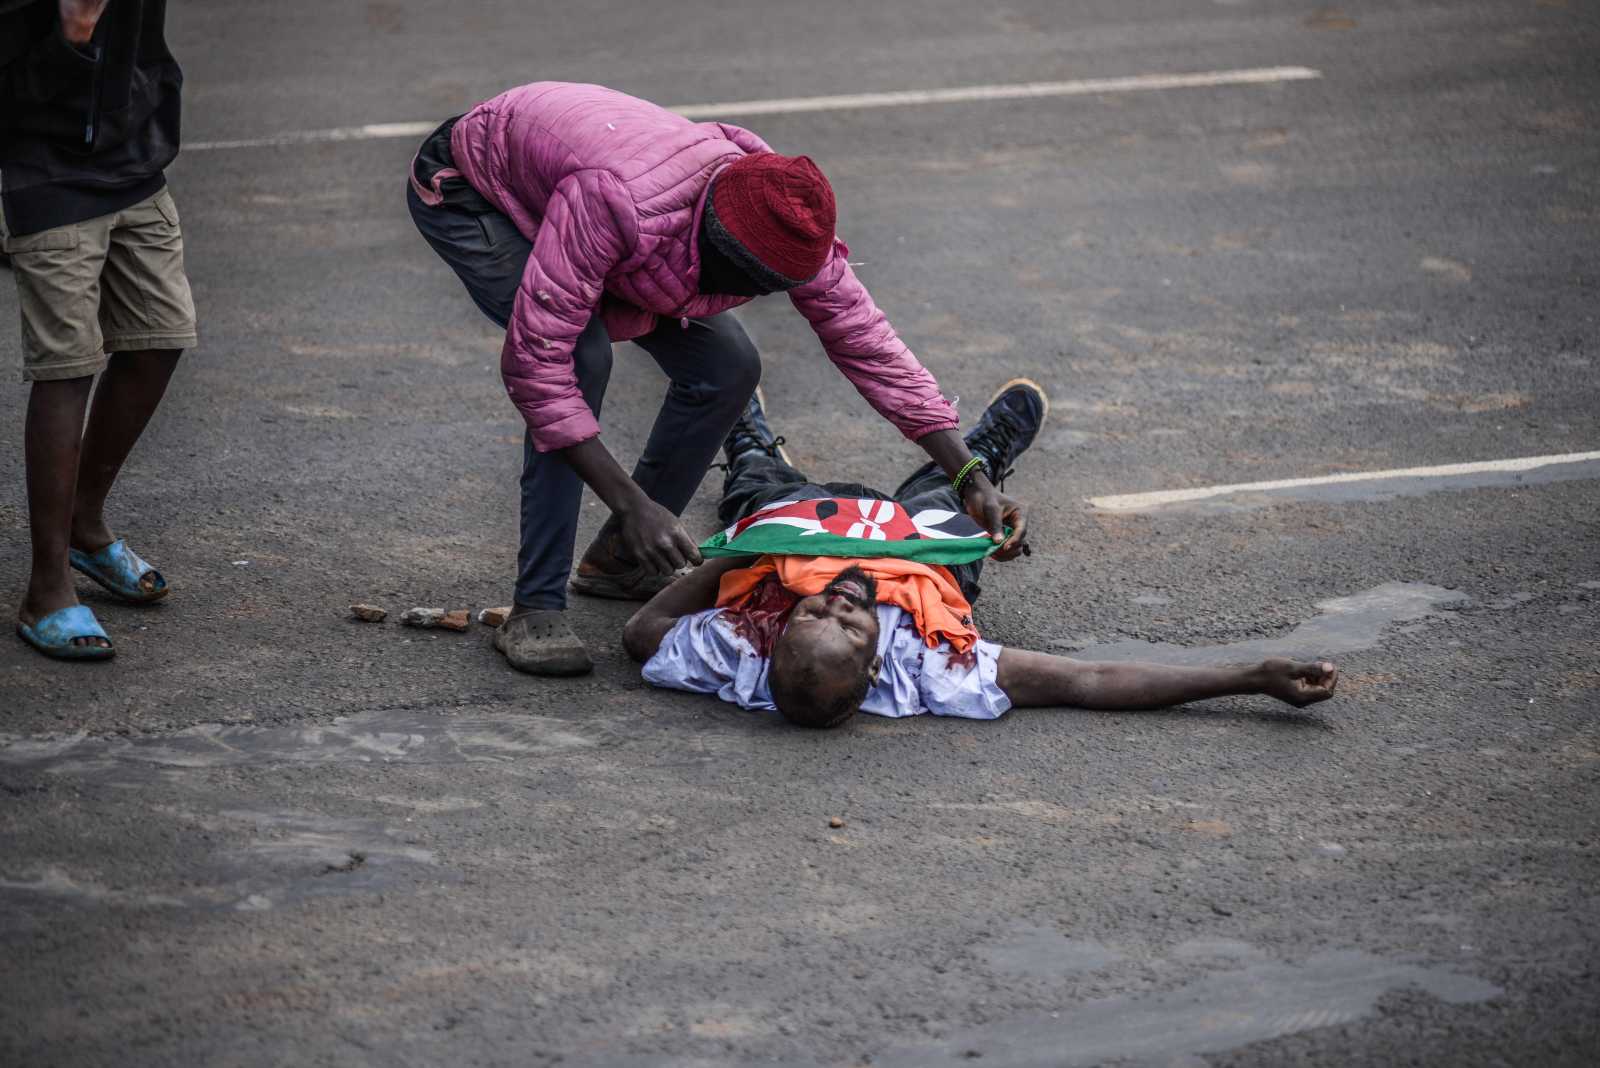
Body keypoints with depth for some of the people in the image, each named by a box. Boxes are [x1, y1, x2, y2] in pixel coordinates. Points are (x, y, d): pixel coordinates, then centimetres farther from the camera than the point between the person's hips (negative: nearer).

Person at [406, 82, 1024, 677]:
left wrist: (971, 480, -19)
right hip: (466, 190, -6)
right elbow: (534, 359, -44)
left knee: (727, 366, -8)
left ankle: (618, 560, 10)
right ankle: (536, 610, -23)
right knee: (582, 355, -31)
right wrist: (631, 503, -45)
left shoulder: (782, 224, -25)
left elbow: (866, 341, -15)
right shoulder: (615, 204, -46)